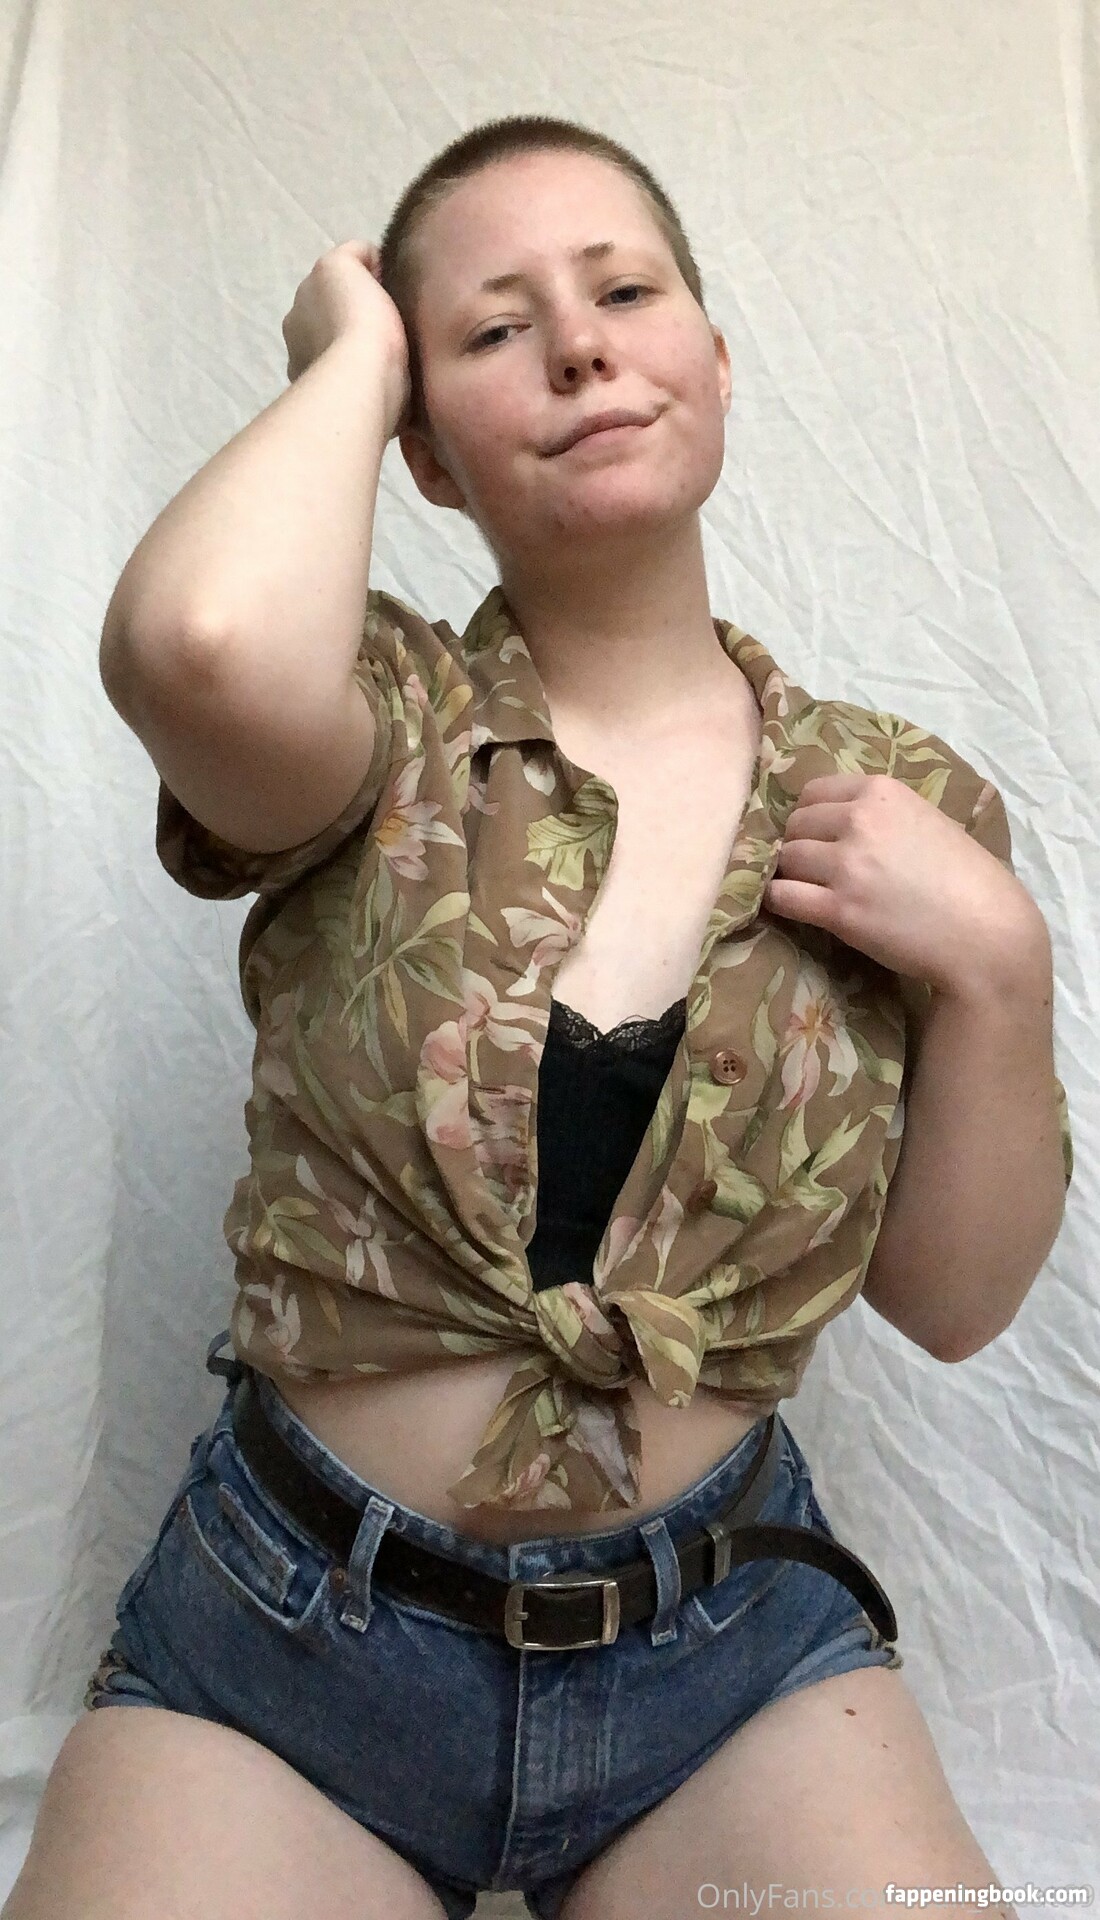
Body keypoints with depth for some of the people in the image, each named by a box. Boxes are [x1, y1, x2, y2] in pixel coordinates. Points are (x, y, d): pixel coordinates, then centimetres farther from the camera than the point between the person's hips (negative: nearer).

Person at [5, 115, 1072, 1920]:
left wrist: (992, 962, -16)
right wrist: (352, 356, -15)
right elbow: (200, 642, -35)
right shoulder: (382, 730, -9)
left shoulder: (904, 805, -4)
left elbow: (953, 1300, 0)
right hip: (287, 1636, -1)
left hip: (732, 1636, 2)